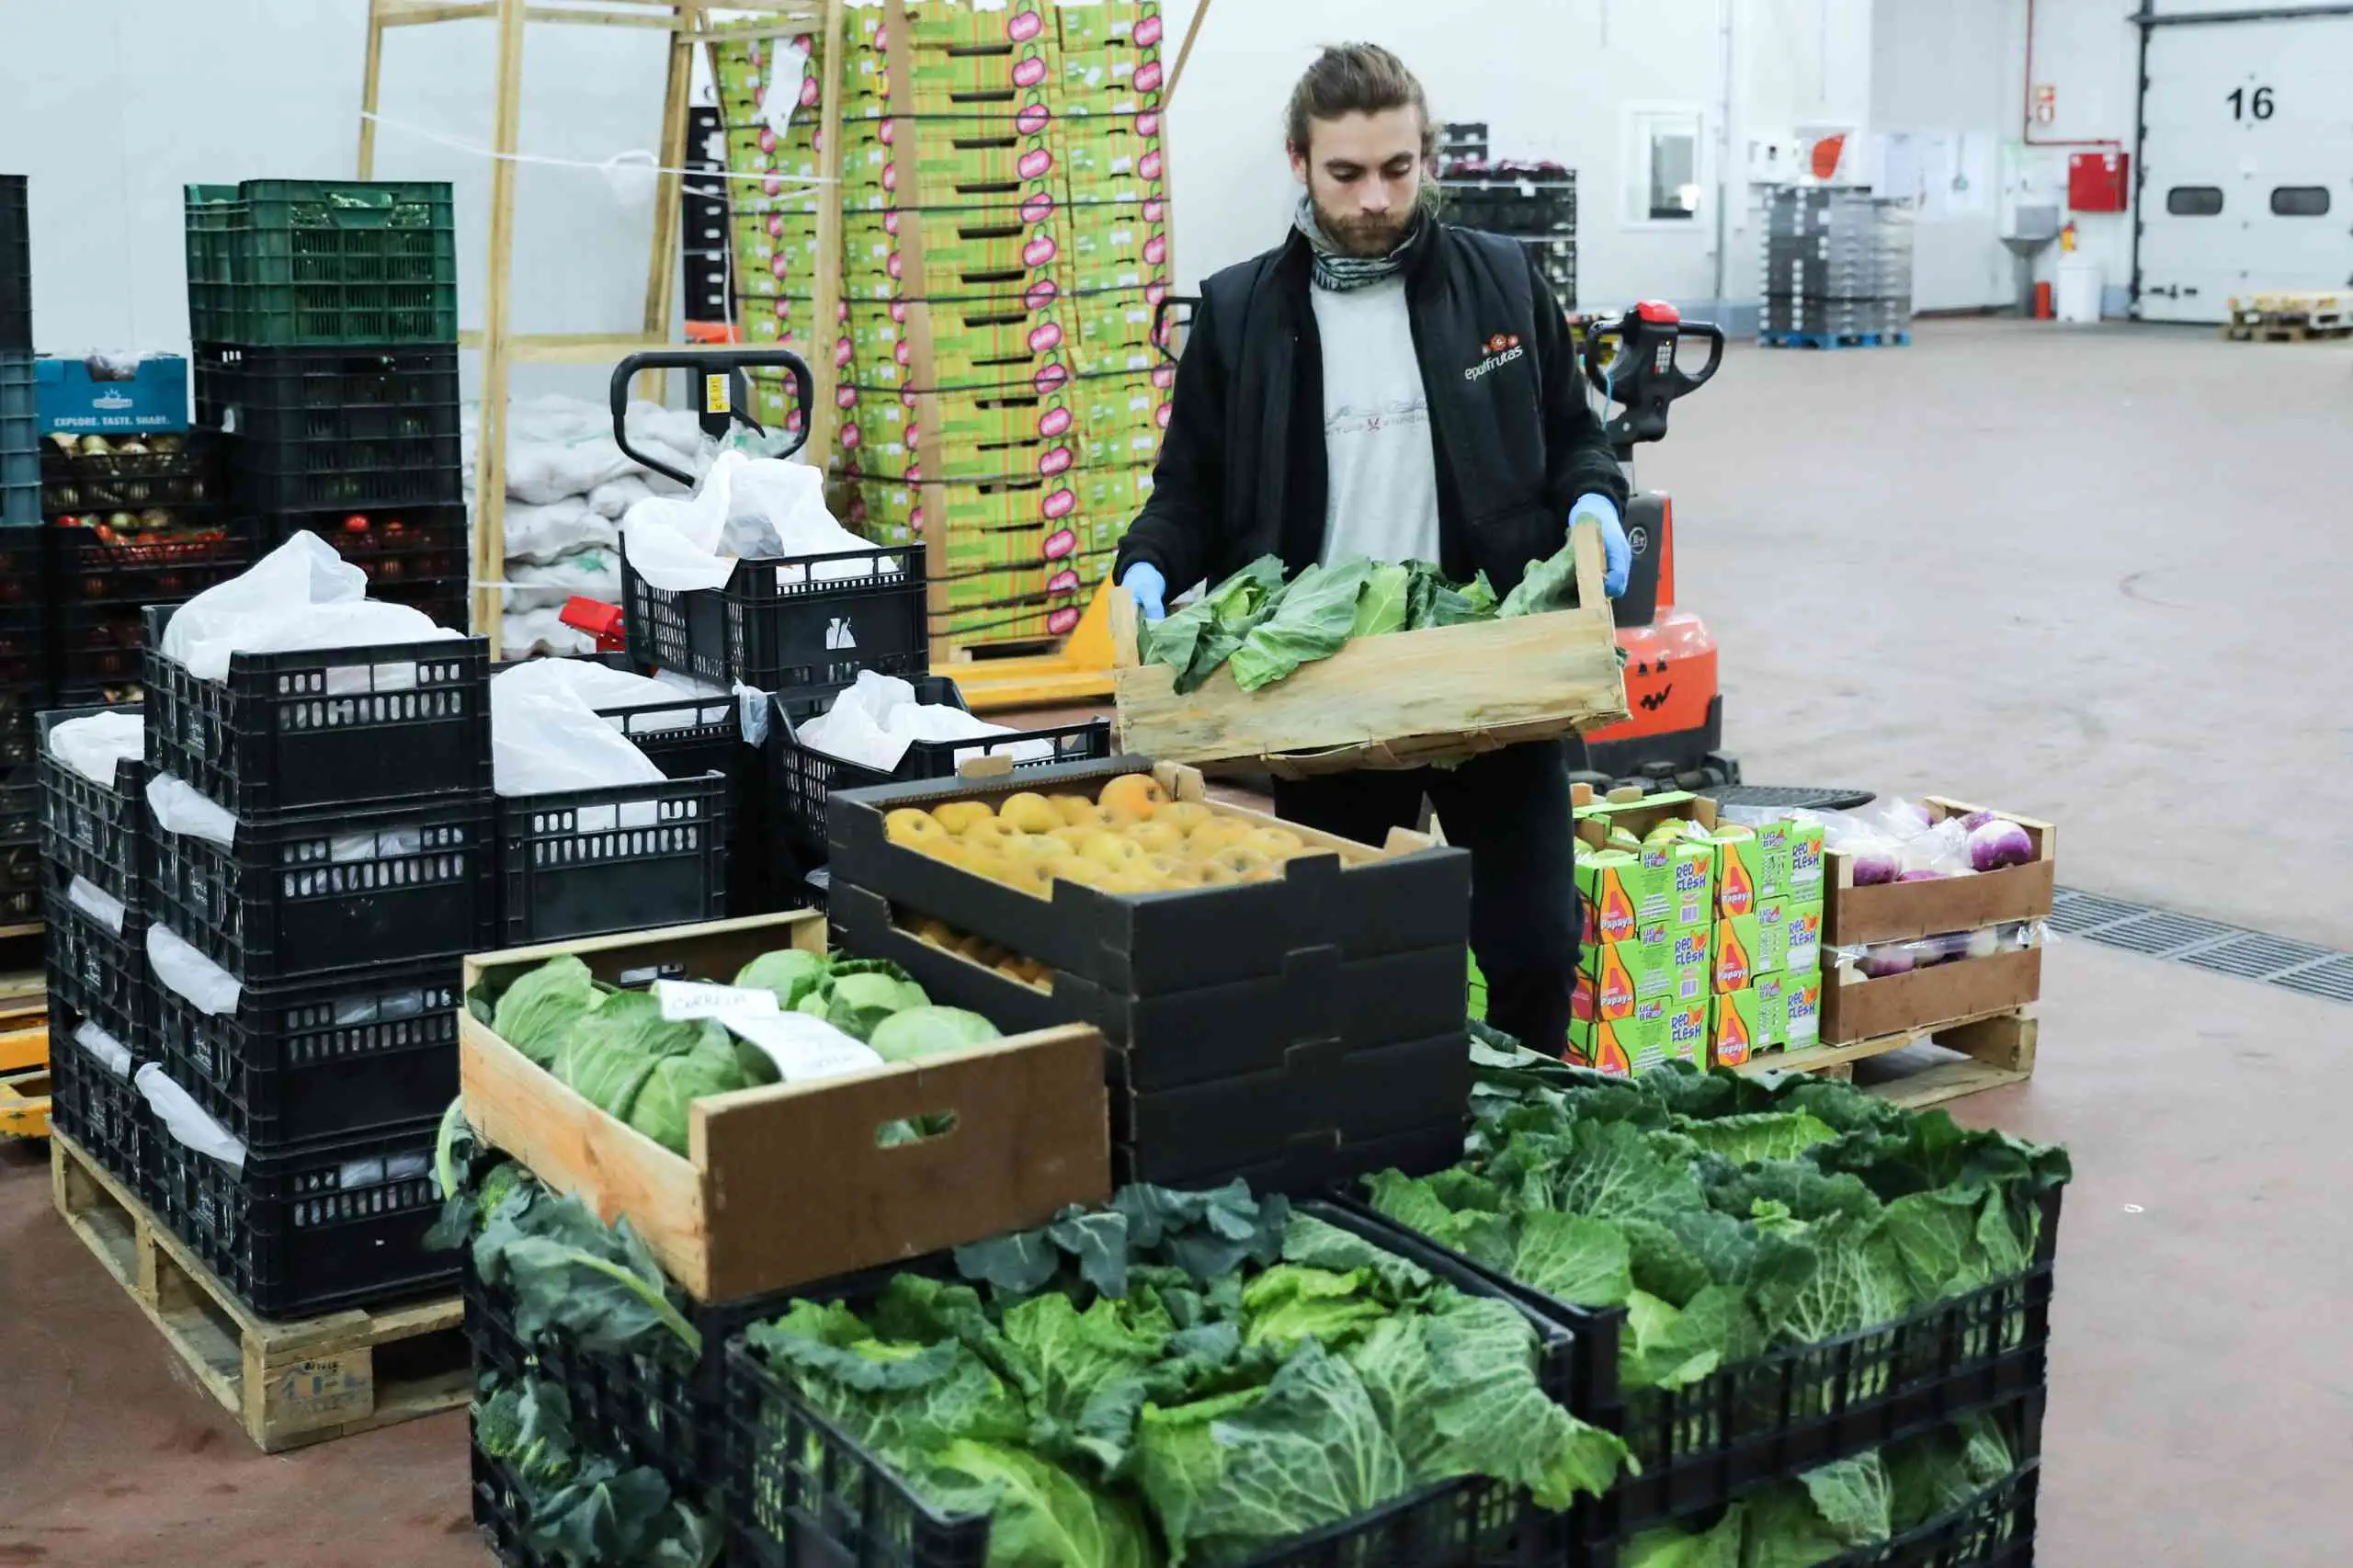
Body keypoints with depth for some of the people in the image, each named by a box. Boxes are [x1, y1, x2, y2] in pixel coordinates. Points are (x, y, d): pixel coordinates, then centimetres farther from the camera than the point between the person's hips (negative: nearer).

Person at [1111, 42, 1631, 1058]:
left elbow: (1571, 435, 13)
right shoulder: (1238, 312, 3)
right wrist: (1149, 568, -11)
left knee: (1535, 951, 5)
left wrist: (1592, 501, -8)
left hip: (1496, 677, 0)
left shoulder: (1502, 280, 4)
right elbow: (1191, 488, 8)